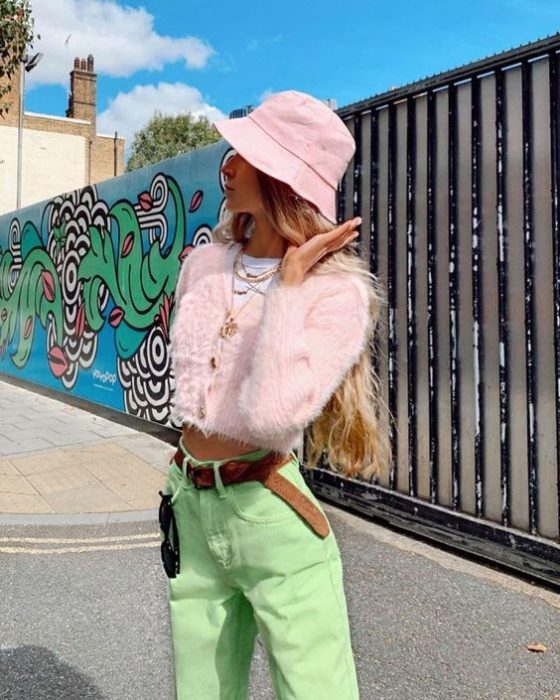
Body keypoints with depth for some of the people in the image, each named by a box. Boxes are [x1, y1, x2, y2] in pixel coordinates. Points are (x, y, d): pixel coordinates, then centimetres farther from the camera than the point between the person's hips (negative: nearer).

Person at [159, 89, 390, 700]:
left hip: (273, 517, -6)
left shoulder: (337, 291, -14)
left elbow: (272, 415, -30)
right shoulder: (201, 265, 3)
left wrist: (291, 279, -23)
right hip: (191, 511, 6)